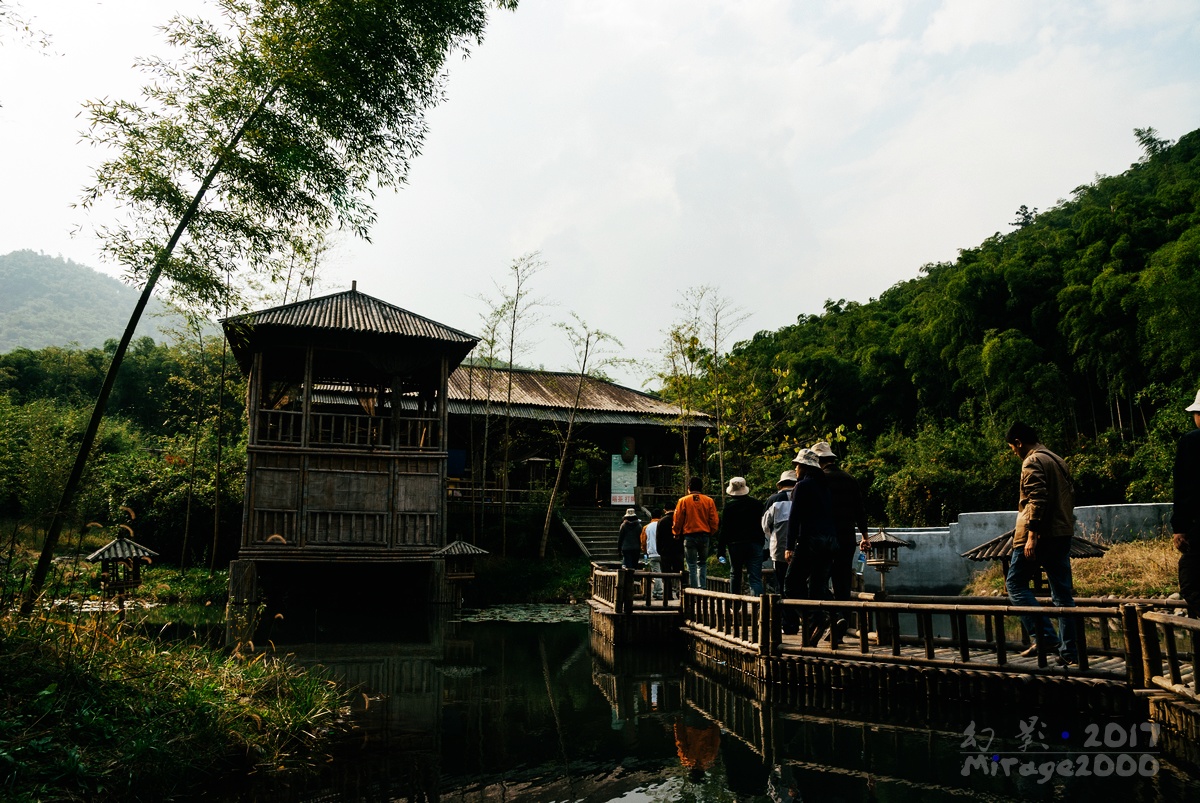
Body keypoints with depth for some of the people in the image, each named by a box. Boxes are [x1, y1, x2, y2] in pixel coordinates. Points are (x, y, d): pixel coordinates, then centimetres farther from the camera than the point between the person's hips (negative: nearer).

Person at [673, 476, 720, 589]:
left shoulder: (683, 501, -2)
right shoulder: (709, 501, 3)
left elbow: (677, 520, 0)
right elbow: (714, 521, 2)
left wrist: (677, 534, 14)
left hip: (689, 536, -2)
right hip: (705, 535, 2)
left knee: (692, 565, 4)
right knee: (702, 563, 14)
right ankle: (702, 588, 5)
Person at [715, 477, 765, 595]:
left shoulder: (729, 506, -4)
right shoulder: (757, 504, 3)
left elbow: (724, 529, -4)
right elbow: (762, 525, 11)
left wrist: (720, 549, 0)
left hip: (735, 545, -1)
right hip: (755, 544, 1)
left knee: (735, 575, 17)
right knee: (755, 578, -4)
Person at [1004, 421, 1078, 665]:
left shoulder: (1032, 462, -10)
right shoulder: (1058, 460, 18)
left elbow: (1036, 499, -20)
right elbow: (1070, 496, 21)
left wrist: (1031, 535, -22)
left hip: (1041, 535, -9)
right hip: (1063, 534, 9)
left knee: (1015, 583, 0)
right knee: (1063, 593, 9)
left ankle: (1045, 638, -9)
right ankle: (1069, 651, 11)